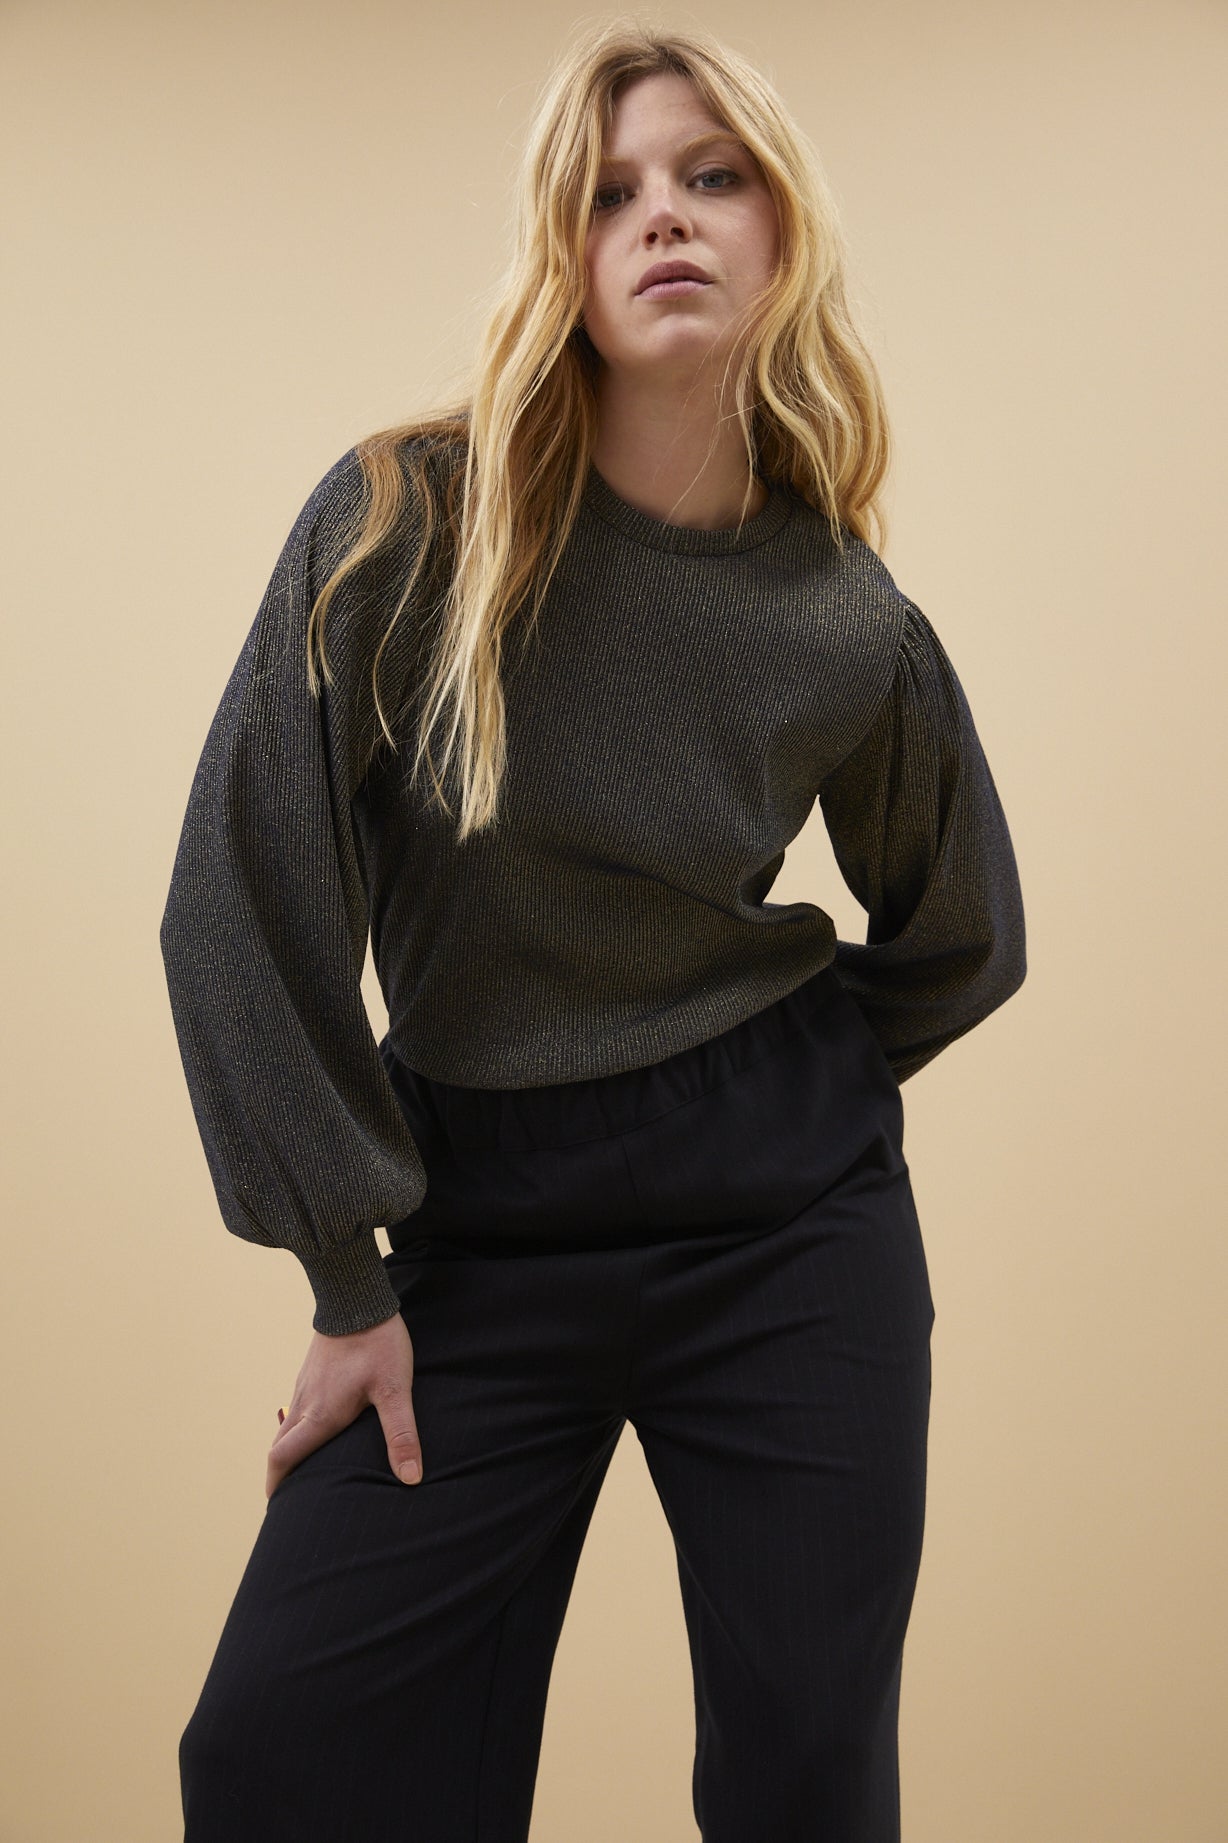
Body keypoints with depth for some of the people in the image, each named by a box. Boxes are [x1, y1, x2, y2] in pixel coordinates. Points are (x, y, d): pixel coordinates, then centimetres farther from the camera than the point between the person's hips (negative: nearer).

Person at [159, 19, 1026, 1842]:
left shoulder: (852, 625, -4)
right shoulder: (406, 522, -10)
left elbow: (958, 941, 14)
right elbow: (244, 896, -9)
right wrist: (348, 1275, -6)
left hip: (795, 1232, 1)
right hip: (482, 1227, 0)